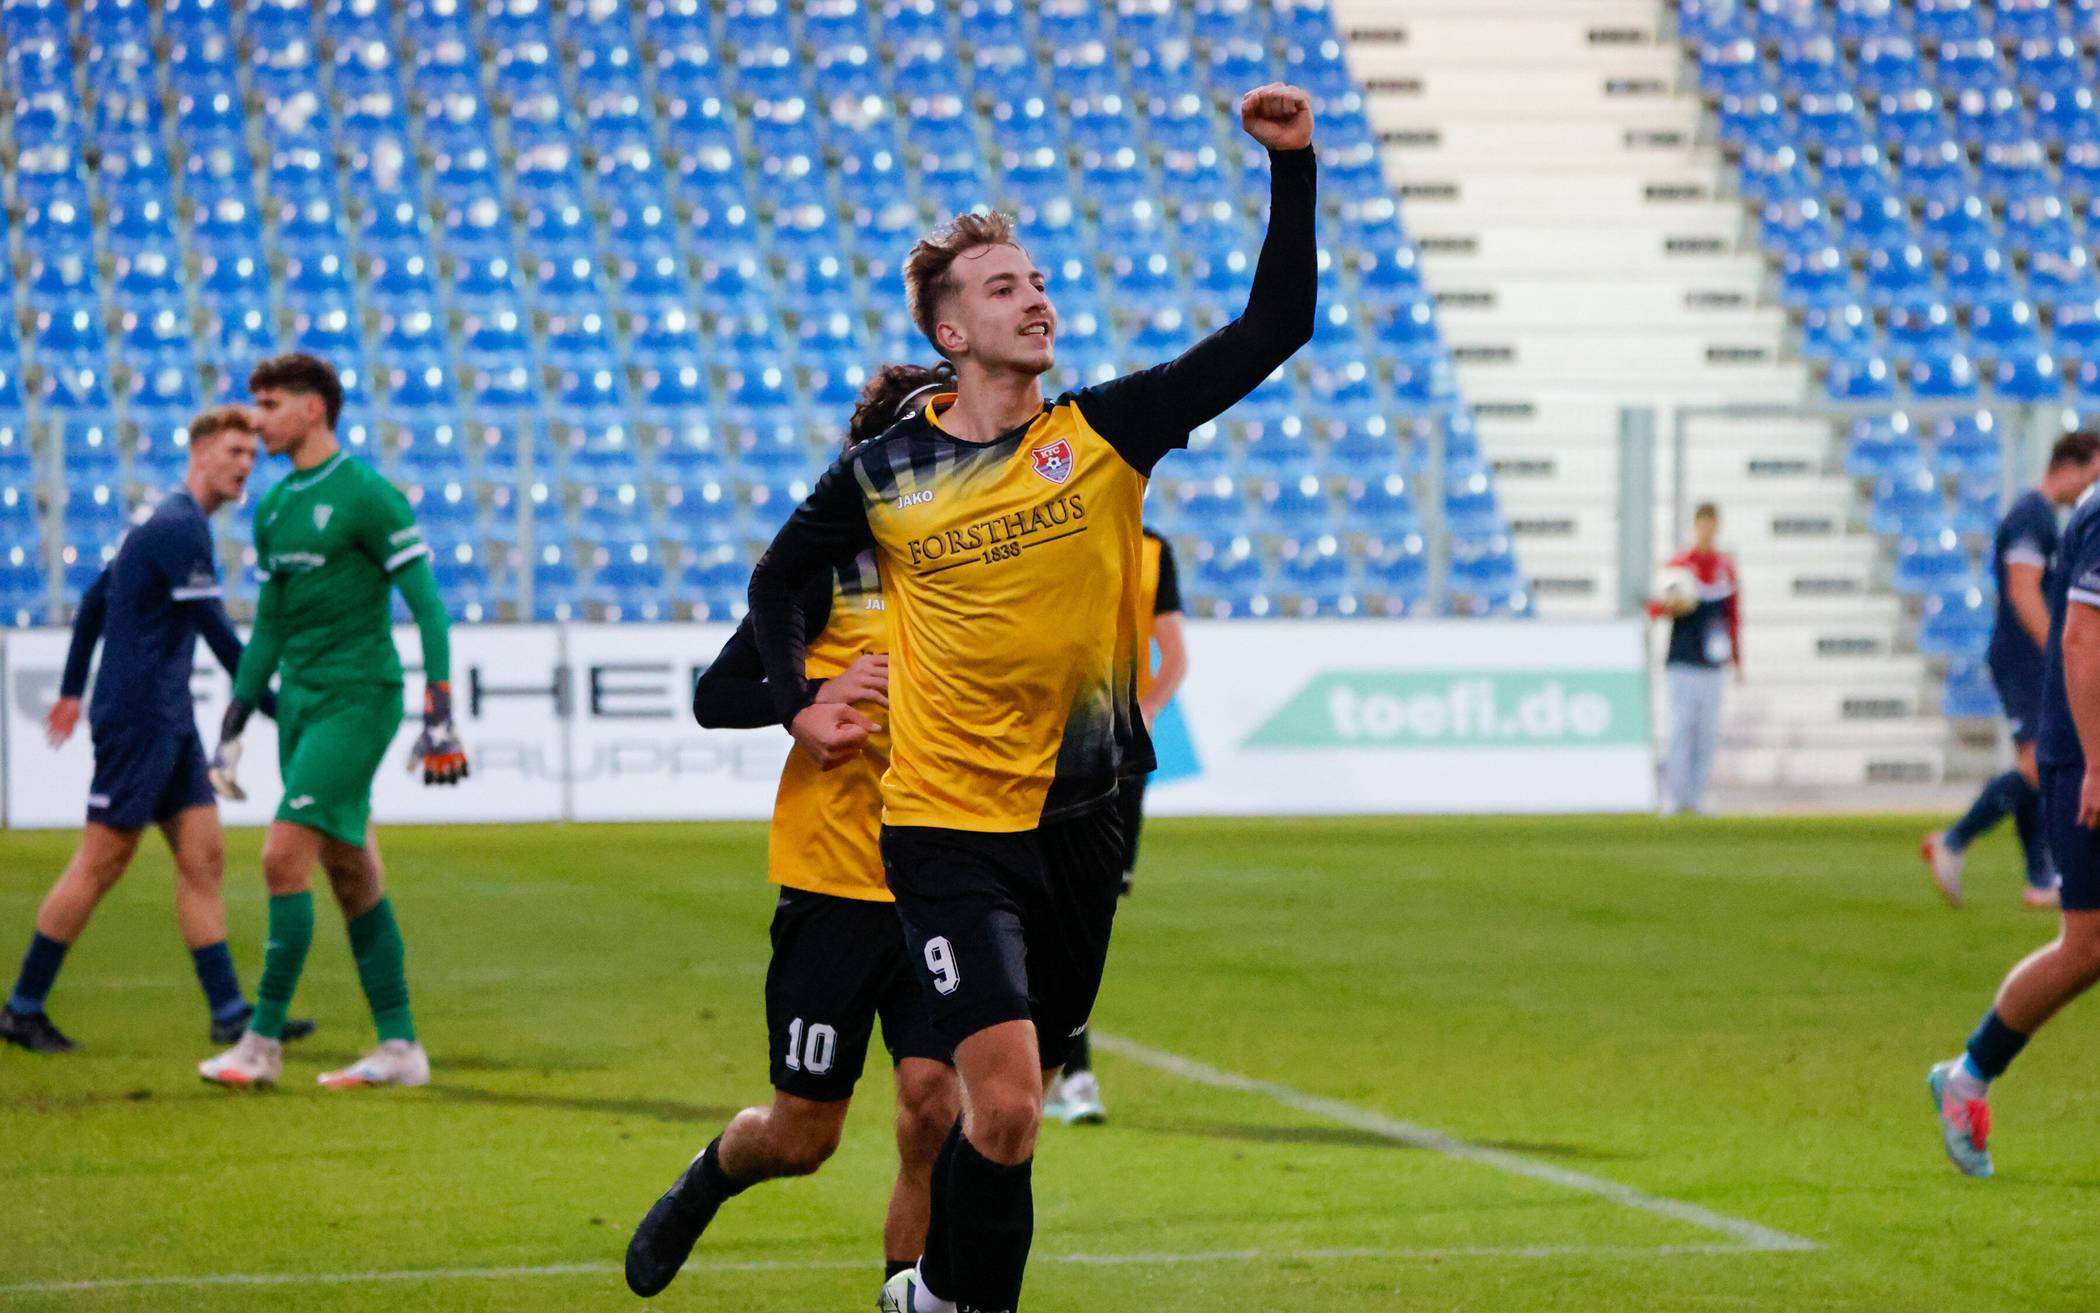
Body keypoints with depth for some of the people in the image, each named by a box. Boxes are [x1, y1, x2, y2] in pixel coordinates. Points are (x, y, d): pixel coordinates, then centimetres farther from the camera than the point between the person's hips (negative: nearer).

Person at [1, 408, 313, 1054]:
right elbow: (219, 635, -19)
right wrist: (276, 709, -15)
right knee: (100, 864, -4)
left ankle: (229, 1014, 2)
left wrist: (72, 689, 29)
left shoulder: (172, 523, 15)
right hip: (138, 718, -10)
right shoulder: (179, 527, -16)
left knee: (203, 858, 4)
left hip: (169, 722, 10)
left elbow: (94, 600, 23)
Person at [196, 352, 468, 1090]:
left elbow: (427, 605, -11)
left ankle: (263, 1041, -11)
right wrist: (231, 731, 20)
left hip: (358, 697, -8)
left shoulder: (366, 495, -10)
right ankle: (399, 1048, 12)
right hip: (298, 699, 8)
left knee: (285, 854, -15)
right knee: (350, 873, 8)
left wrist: (440, 717, -16)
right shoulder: (273, 508, 14)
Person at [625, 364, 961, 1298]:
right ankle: (703, 1184, 39)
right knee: (802, 1135, 6)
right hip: (834, 878, -3)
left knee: (932, 1104, -13)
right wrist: (819, 697, -20)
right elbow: (714, 696, -5)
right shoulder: (830, 562, -7)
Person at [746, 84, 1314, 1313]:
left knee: (1014, 1104, 13)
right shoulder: (883, 474, -2)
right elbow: (781, 578, 17)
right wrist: (799, 701, 4)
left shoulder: (1105, 432, 0)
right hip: (951, 824, -3)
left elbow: (1273, 331, -5)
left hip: (1079, 823, 3)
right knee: (1005, 1107, -16)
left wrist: (1294, 168, -12)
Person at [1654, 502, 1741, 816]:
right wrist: (1675, 606, -26)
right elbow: (1656, 607, -4)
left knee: (1708, 731, 4)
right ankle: (1673, 794, -5)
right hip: (1682, 662, -4)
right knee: (1681, 725, -9)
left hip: (1712, 665, 4)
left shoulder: (1726, 565, 10)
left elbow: (1733, 614, 16)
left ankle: (1696, 798, 10)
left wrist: (1737, 660, 16)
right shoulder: (1678, 564, -3)